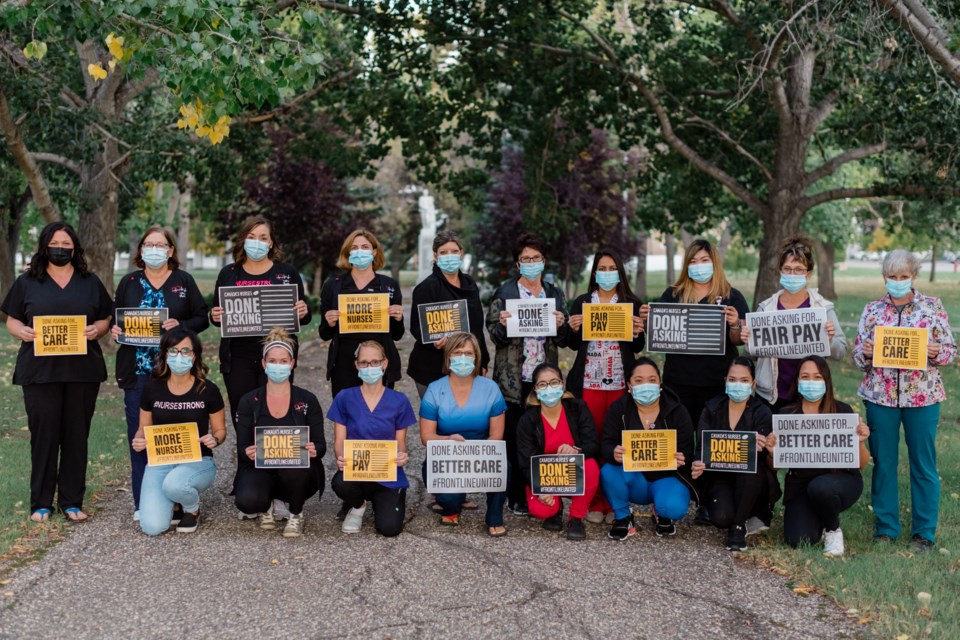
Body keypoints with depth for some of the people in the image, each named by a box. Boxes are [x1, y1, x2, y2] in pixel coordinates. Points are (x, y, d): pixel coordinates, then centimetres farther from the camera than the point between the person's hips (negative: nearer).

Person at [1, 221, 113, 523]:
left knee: (76, 434, 3)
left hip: (82, 370, 1)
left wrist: (96, 329, -10)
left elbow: (105, 319, 12)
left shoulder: (90, 283, 12)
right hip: (40, 370, -1)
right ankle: (41, 503, 8)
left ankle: (72, 501, 12)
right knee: (43, 433, -1)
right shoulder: (26, 283, 9)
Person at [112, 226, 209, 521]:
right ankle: (142, 502, 7)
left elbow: (202, 317, 5)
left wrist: (181, 325, -13)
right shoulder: (129, 282, 11)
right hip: (137, 370, 1)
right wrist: (115, 330, -5)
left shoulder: (184, 281, 7)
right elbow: (115, 318, 16)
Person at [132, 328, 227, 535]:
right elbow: (144, 429, 12)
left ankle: (192, 509, 0)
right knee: (153, 527, -22)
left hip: (197, 461, -1)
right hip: (160, 461, 2)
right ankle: (173, 503, 16)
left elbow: (220, 429, 7)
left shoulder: (208, 390, -5)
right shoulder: (152, 390, 0)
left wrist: (215, 439, -17)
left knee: (173, 484, -39)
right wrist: (139, 441, -11)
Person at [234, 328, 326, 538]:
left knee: (296, 467, -38)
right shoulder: (249, 402, 2)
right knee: (247, 501, -34)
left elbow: (321, 445, -1)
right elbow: (241, 447, -1)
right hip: (260, 470, 0)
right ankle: (269, 506, 7)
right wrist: (247, 452, -25)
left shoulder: (307, 400, 1)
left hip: (298, 473, 0)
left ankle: (295, 514, -5)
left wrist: (314, 450, -26)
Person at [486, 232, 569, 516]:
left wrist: (560, 326, -7)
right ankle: (517, 497, 7)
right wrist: (502, 325, -19)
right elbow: (493, 334, 2)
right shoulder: (504, 293, 3)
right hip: (513, 378, -3)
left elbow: (563, 340, 13)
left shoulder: (555, 294, 13)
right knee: (513, 437, -1)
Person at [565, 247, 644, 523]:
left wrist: (637, 333, -12)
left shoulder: (632, 303, 9)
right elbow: (573, 345, 10)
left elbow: (637, 348, 8)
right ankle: (593, 502, 7)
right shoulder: (582, 302, 10)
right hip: (588, 382, 0)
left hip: (620, 383, 0)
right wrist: (574, 330, -10)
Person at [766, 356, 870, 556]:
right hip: (800, 485, 2)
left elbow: (862, 464, -5)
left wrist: (860, 442, -24)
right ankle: (818, 520, 18)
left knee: (820, 487, -36)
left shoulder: (842, 411, -7)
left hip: (840, 480, -1)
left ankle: (833, 530, -4)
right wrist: (772, 452, -18)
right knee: (797, 541, -19)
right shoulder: (787, 415, -2)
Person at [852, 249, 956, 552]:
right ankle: (886, 527, 17)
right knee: (883, 463, 5)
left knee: (923, 464, 3)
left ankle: (924, 532, 13)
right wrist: (865, 353, -14)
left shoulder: (933, 306, 2)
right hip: (880, 395, 1)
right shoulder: (872, 310, 6)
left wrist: (936, 352, -18)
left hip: (922, 396, -1)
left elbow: (950, 350, 3)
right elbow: (857, 354, 8)